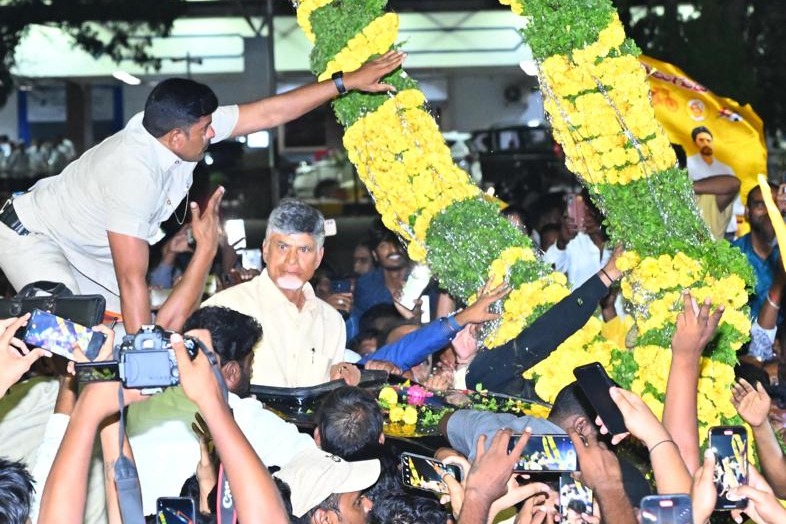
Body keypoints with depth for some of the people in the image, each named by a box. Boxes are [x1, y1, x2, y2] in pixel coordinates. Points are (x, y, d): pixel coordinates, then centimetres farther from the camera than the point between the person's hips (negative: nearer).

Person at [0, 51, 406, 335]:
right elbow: (132, 280, -39)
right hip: (33, 238, -9)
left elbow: (269, 113, -8)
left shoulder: (182, 128, -16)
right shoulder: (134, 173, -39)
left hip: (87, 254, 9)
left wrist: (348, 81, -9)